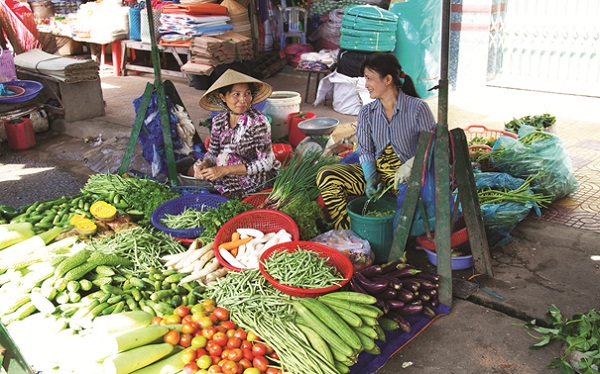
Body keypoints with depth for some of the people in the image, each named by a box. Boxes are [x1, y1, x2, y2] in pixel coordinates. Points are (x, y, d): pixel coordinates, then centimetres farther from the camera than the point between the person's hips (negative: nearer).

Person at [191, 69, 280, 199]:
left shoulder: (258, 121, -22)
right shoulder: (218, 121, -5)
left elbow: (266, 163, -24)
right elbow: (212, 153, 4)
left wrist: (225, 170, -29)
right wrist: (204, 164, -21)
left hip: (263, 176, -5)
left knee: (226, 157, -24)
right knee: (196, 167, -2)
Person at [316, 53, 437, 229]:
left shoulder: (417, 108, -6)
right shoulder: (366, 113, 7)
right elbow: (365, 152, 3)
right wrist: (371, 180, -15)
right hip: (376, 171, 4)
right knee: (326, 176, -16)